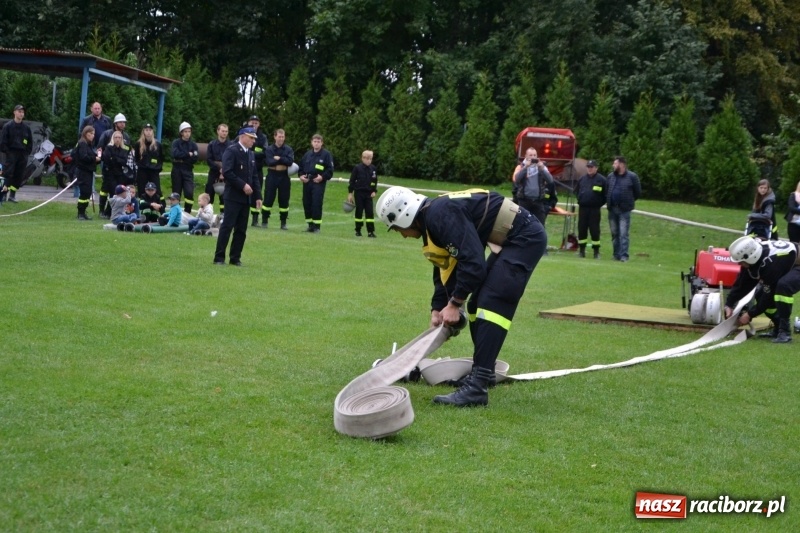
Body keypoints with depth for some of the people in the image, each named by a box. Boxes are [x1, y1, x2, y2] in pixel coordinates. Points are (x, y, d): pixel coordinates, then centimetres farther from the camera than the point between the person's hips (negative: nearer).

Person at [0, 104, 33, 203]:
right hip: (11, 153, -4)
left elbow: (30, 142, 16)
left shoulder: (27, 128, 10)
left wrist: (27, 152, 6)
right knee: (8, 173, -12)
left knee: (19, 176, 3)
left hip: (23, 154, 4)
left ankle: (12, 195, 10)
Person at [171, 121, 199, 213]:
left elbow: (195, 158, -7)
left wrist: (182, 159, -13)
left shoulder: (193, 144, 6)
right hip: (177, 171, -1)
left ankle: (187, 213, -7)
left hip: (188, 171, 1)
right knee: (176, 193, 5)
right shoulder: (176, 143, 2)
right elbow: (175, 154, -16)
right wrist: (188, 154, -12)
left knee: (189, 192, -14)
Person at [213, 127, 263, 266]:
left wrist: (258, 196, 9)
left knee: (241, 230, 7)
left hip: (246, 197, 7)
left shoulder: (251, 154, 16)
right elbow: (227, 172, -18)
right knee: (227, 226, -7)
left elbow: (253, 176, 17)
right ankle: (219, 258, -3)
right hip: (233, 196, -7)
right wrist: (243, 185, -20)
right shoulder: (231, 151, -8)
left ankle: (235, 258, 13)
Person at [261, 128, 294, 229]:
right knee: (268, 199, 0)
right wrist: (283, 161, -15)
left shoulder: (288, 149, 4)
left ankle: (283, 223, 13)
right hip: (272, 175, -1)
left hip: (284, 176, 1)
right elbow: (269, 162, -15)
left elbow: (290, 161, -12)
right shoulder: (269, 149, 0)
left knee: (284, 200, 5)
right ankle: (264, 221, 10)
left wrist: (278, 158, -15)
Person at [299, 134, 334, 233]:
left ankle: (316, 226, -6)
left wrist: (323, 177, -16)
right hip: (307, 182, 6)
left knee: (316, 204, -11)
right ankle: (310, 225, 15)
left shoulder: (326, 154, -1)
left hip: (319, 183, -6)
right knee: (306, 203, 6)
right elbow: (301, 166, 22)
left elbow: (330, 170, -4)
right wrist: (300, 175, 5)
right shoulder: (308, 154, 15)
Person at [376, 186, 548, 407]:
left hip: (525, 237, -11)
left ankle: (476, 388, -21)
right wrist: (438, 309, 14)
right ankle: (483, 371, 28)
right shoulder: (432, 220, 10)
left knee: (491, 304, -17)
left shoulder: (442, 215, -23)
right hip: (509, 240, 11)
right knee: (478, 303, 14)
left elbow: (473, 262, -25)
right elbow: (444, 268, 20)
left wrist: (455, 303, -14)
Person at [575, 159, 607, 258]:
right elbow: (576, 190, 22)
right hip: (582, 208, 4)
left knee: (595, 230, -3)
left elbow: (606, 194, -2)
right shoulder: (582, 179, 9)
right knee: (582, 229, 5)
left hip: (595, 209, -4)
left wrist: (600, 203, -6)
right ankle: (581, 250, 13)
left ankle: (596, 251, 3)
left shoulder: (601, 180, -4)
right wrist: (579, 199, 11)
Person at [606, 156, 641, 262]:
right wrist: (608, 202, 8)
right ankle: (616, 255, 16)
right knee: (614, 233, 9)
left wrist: (629, 202, 4)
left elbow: (637, 192, 1)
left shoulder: (632, 177, -4)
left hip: (624, 210, -5)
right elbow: (606, 191, 17)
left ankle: (624, 255, -7)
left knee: (624, 233, -8)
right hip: (612, 209, 5)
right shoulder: (610, 176, 11)